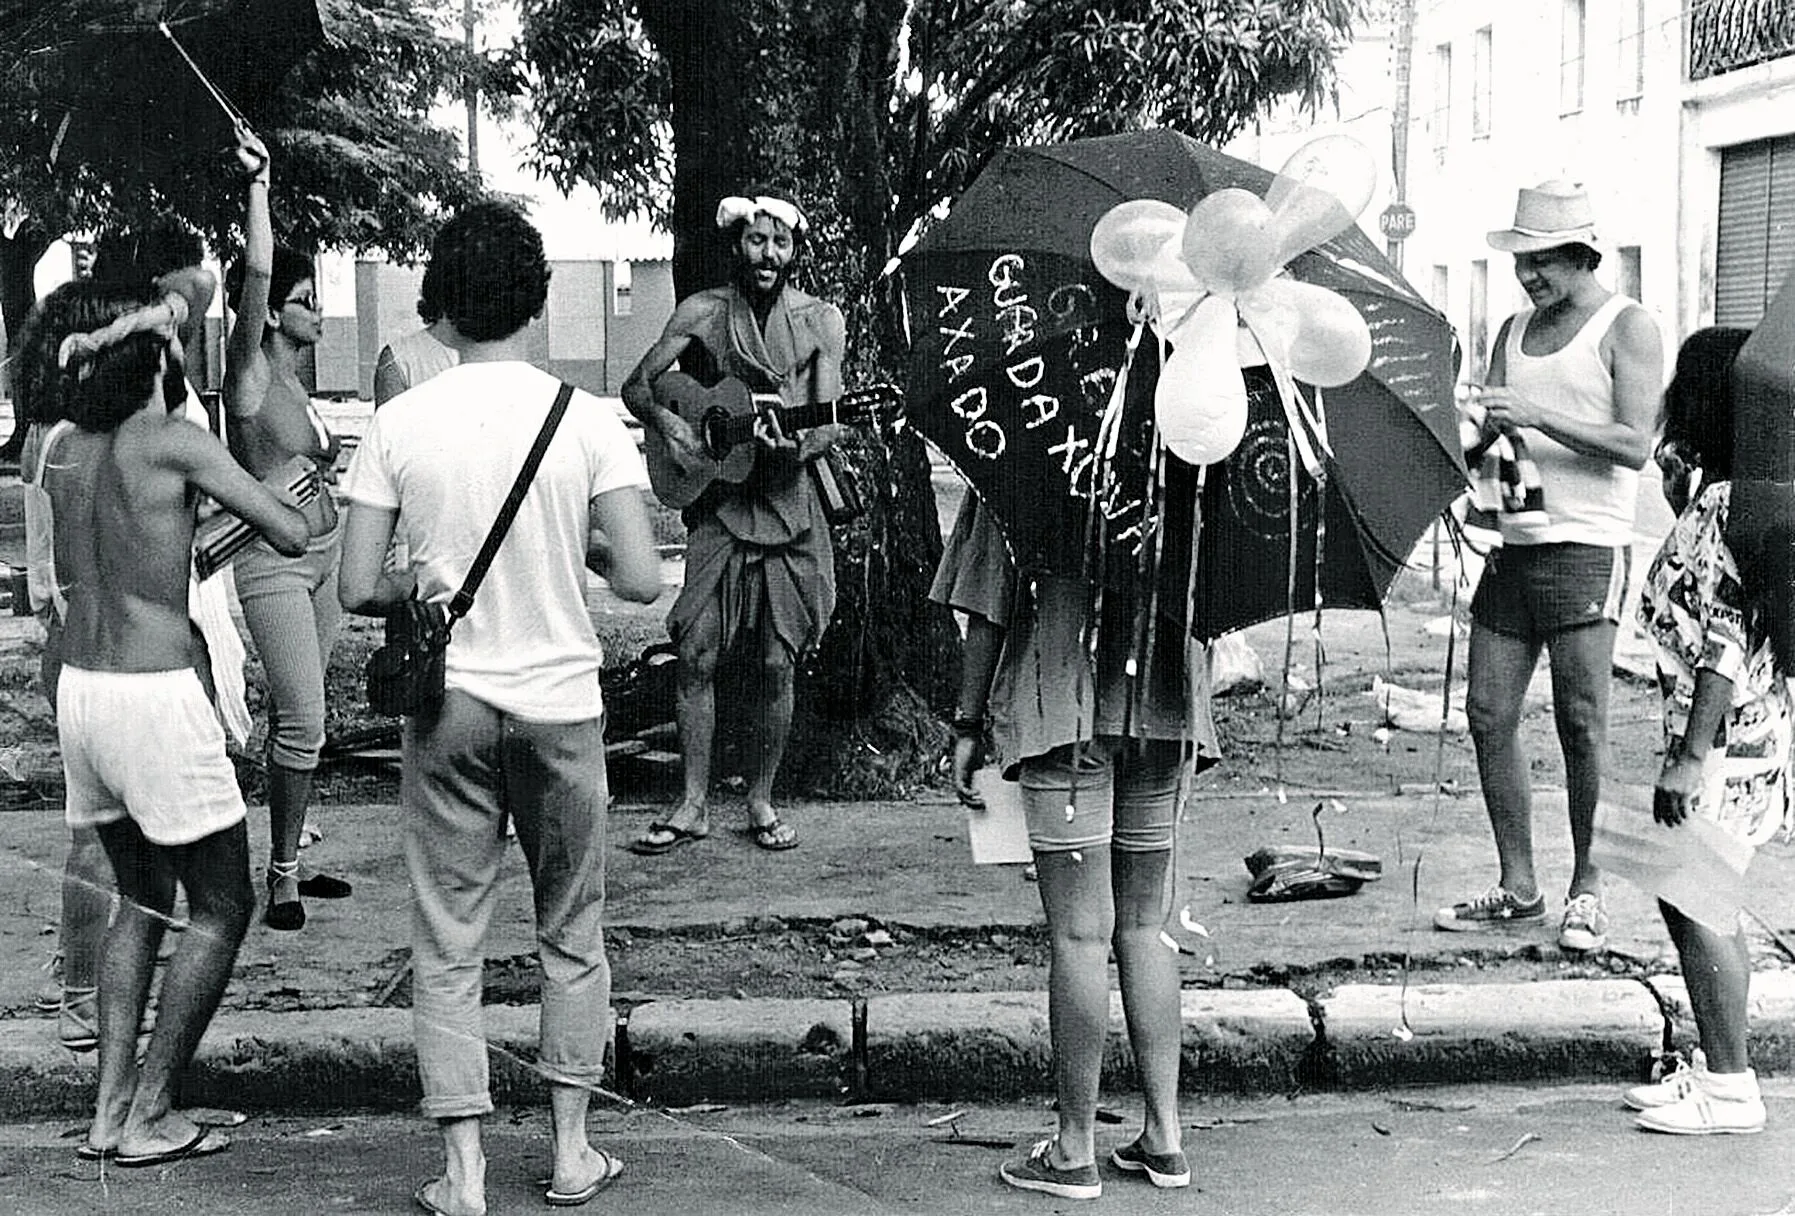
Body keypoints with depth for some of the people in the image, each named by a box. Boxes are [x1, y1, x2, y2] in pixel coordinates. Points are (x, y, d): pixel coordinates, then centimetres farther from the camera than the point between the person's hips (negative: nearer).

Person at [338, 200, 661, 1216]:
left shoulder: (399, 426, -6)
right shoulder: (587, 420, -8)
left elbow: (358, 589, -6)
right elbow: (642, 580, -13)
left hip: (447, 705, 0)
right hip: (561, 702, 0)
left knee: (449, 941, 8)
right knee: (573, 933, 15)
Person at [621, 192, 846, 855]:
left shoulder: (821, 320, 4)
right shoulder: (703, 312, 3)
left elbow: (831, 421, 0)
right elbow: (637, 385, 5)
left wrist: (801, 446, -21)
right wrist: (667, 424, -14)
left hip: (790, 506, 0)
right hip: (716, 504, 0)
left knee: (777, 663, 1)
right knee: (697, 656, -4)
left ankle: (761, 801, 15)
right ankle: (694, 805, 5)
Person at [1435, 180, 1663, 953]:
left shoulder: (1625, 329, -2)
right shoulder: (1514, 331, 18)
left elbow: (1635, 445, -12)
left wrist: (1534, 416, -20)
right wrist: (1485, 432, -7)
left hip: (1587, 546, -6)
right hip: (1516, 542, 6)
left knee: (1581, 722, -8)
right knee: (1489, 715, 3)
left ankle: (1587, 890, 2)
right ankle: (1518, 888, 12)